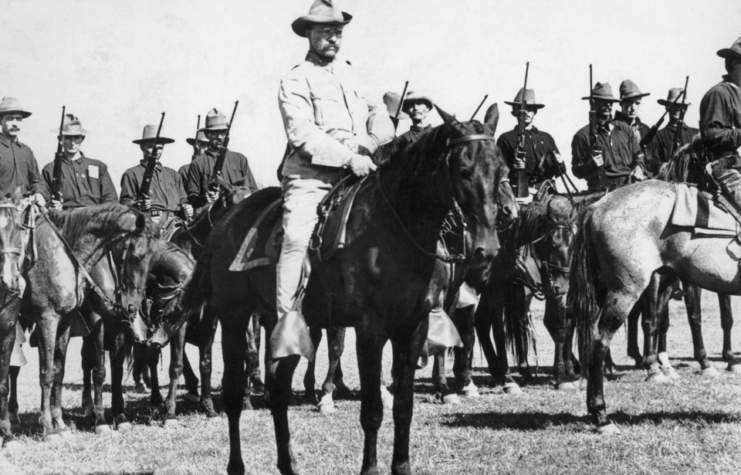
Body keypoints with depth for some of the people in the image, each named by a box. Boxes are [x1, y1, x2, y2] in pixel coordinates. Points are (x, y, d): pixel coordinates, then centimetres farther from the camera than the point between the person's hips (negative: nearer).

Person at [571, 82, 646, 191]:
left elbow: (638, 156, 25)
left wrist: (638, 168, 4)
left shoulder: (625, 129, 19)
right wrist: (591, 165, -13)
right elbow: (577, 171, 7)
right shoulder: (583, 136, 6)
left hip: (630, 185, 5)